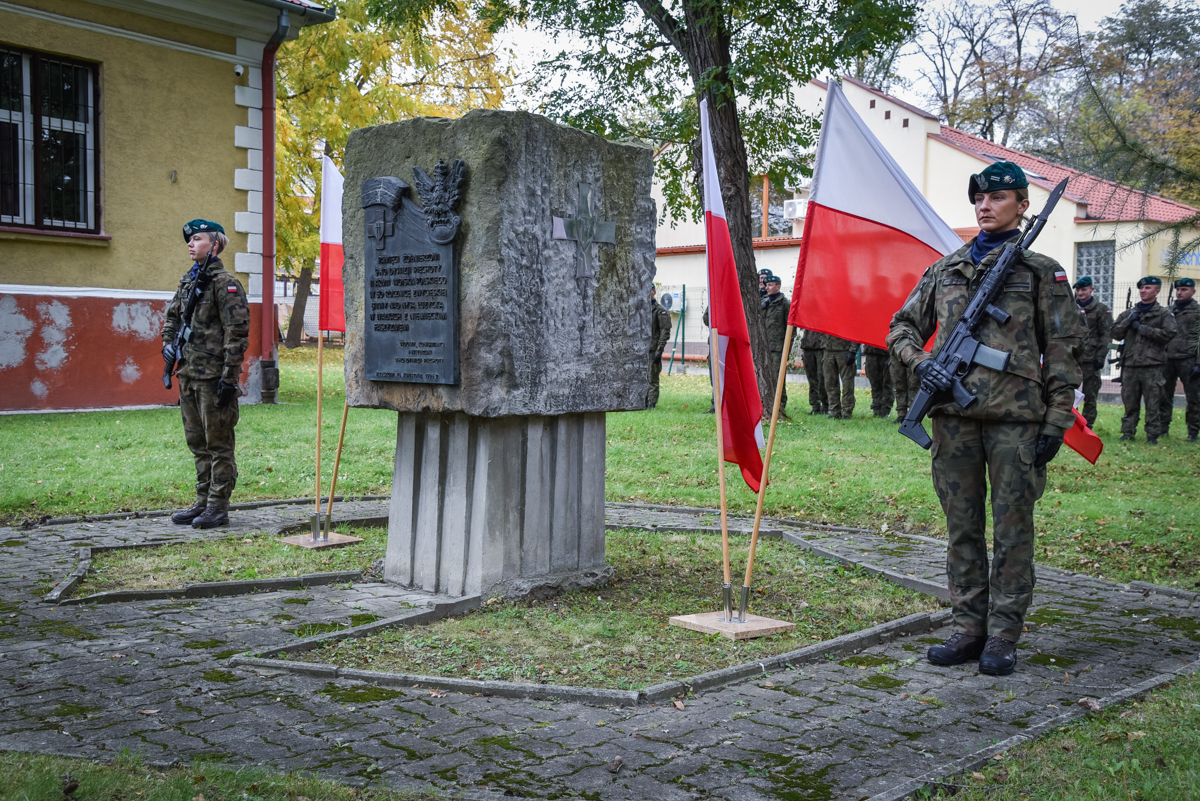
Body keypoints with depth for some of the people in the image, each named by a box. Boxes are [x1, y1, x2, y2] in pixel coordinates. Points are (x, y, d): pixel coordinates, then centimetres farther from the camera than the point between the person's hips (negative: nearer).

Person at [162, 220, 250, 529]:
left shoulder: (225, 283, -10)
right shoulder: (187, 281, 14)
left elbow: (237, 332, -15)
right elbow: (172, 316, 28)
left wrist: (229, 377, -18)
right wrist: (168, 342, 8)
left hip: (214, 376, -9)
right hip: (188, 374, 9)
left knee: (218, 444, -1)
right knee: (197, 443, 15)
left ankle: (218, 508, 6)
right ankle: (203, 502, 24)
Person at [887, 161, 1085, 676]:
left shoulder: (1041, 272, 4)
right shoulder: (944, 270, 13)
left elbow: (1064, 350, 2)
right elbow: (903, 327, 19)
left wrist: (1056, 421, -4)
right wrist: (921, 363, -2)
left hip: (1016, 417, -3)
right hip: (954, 415, 3)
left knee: (1012, 529, 1)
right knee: (962, 527, 8)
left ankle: (1003, 637, 11)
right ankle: (969, 629, 19)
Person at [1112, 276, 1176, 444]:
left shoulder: (1164, 313, 6)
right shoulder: (1129, 313, 17)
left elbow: (1169, 334, -9)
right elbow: (1115, 333, 12)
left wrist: (1141, 328, -7)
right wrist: (1128, 321, -5)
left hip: (1152, 365, -3)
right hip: (1130, 365, 3)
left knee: (1153, 403, -2)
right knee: (1130, 402, 5)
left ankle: (1152, 435, 3)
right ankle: (1128, 433, 12)